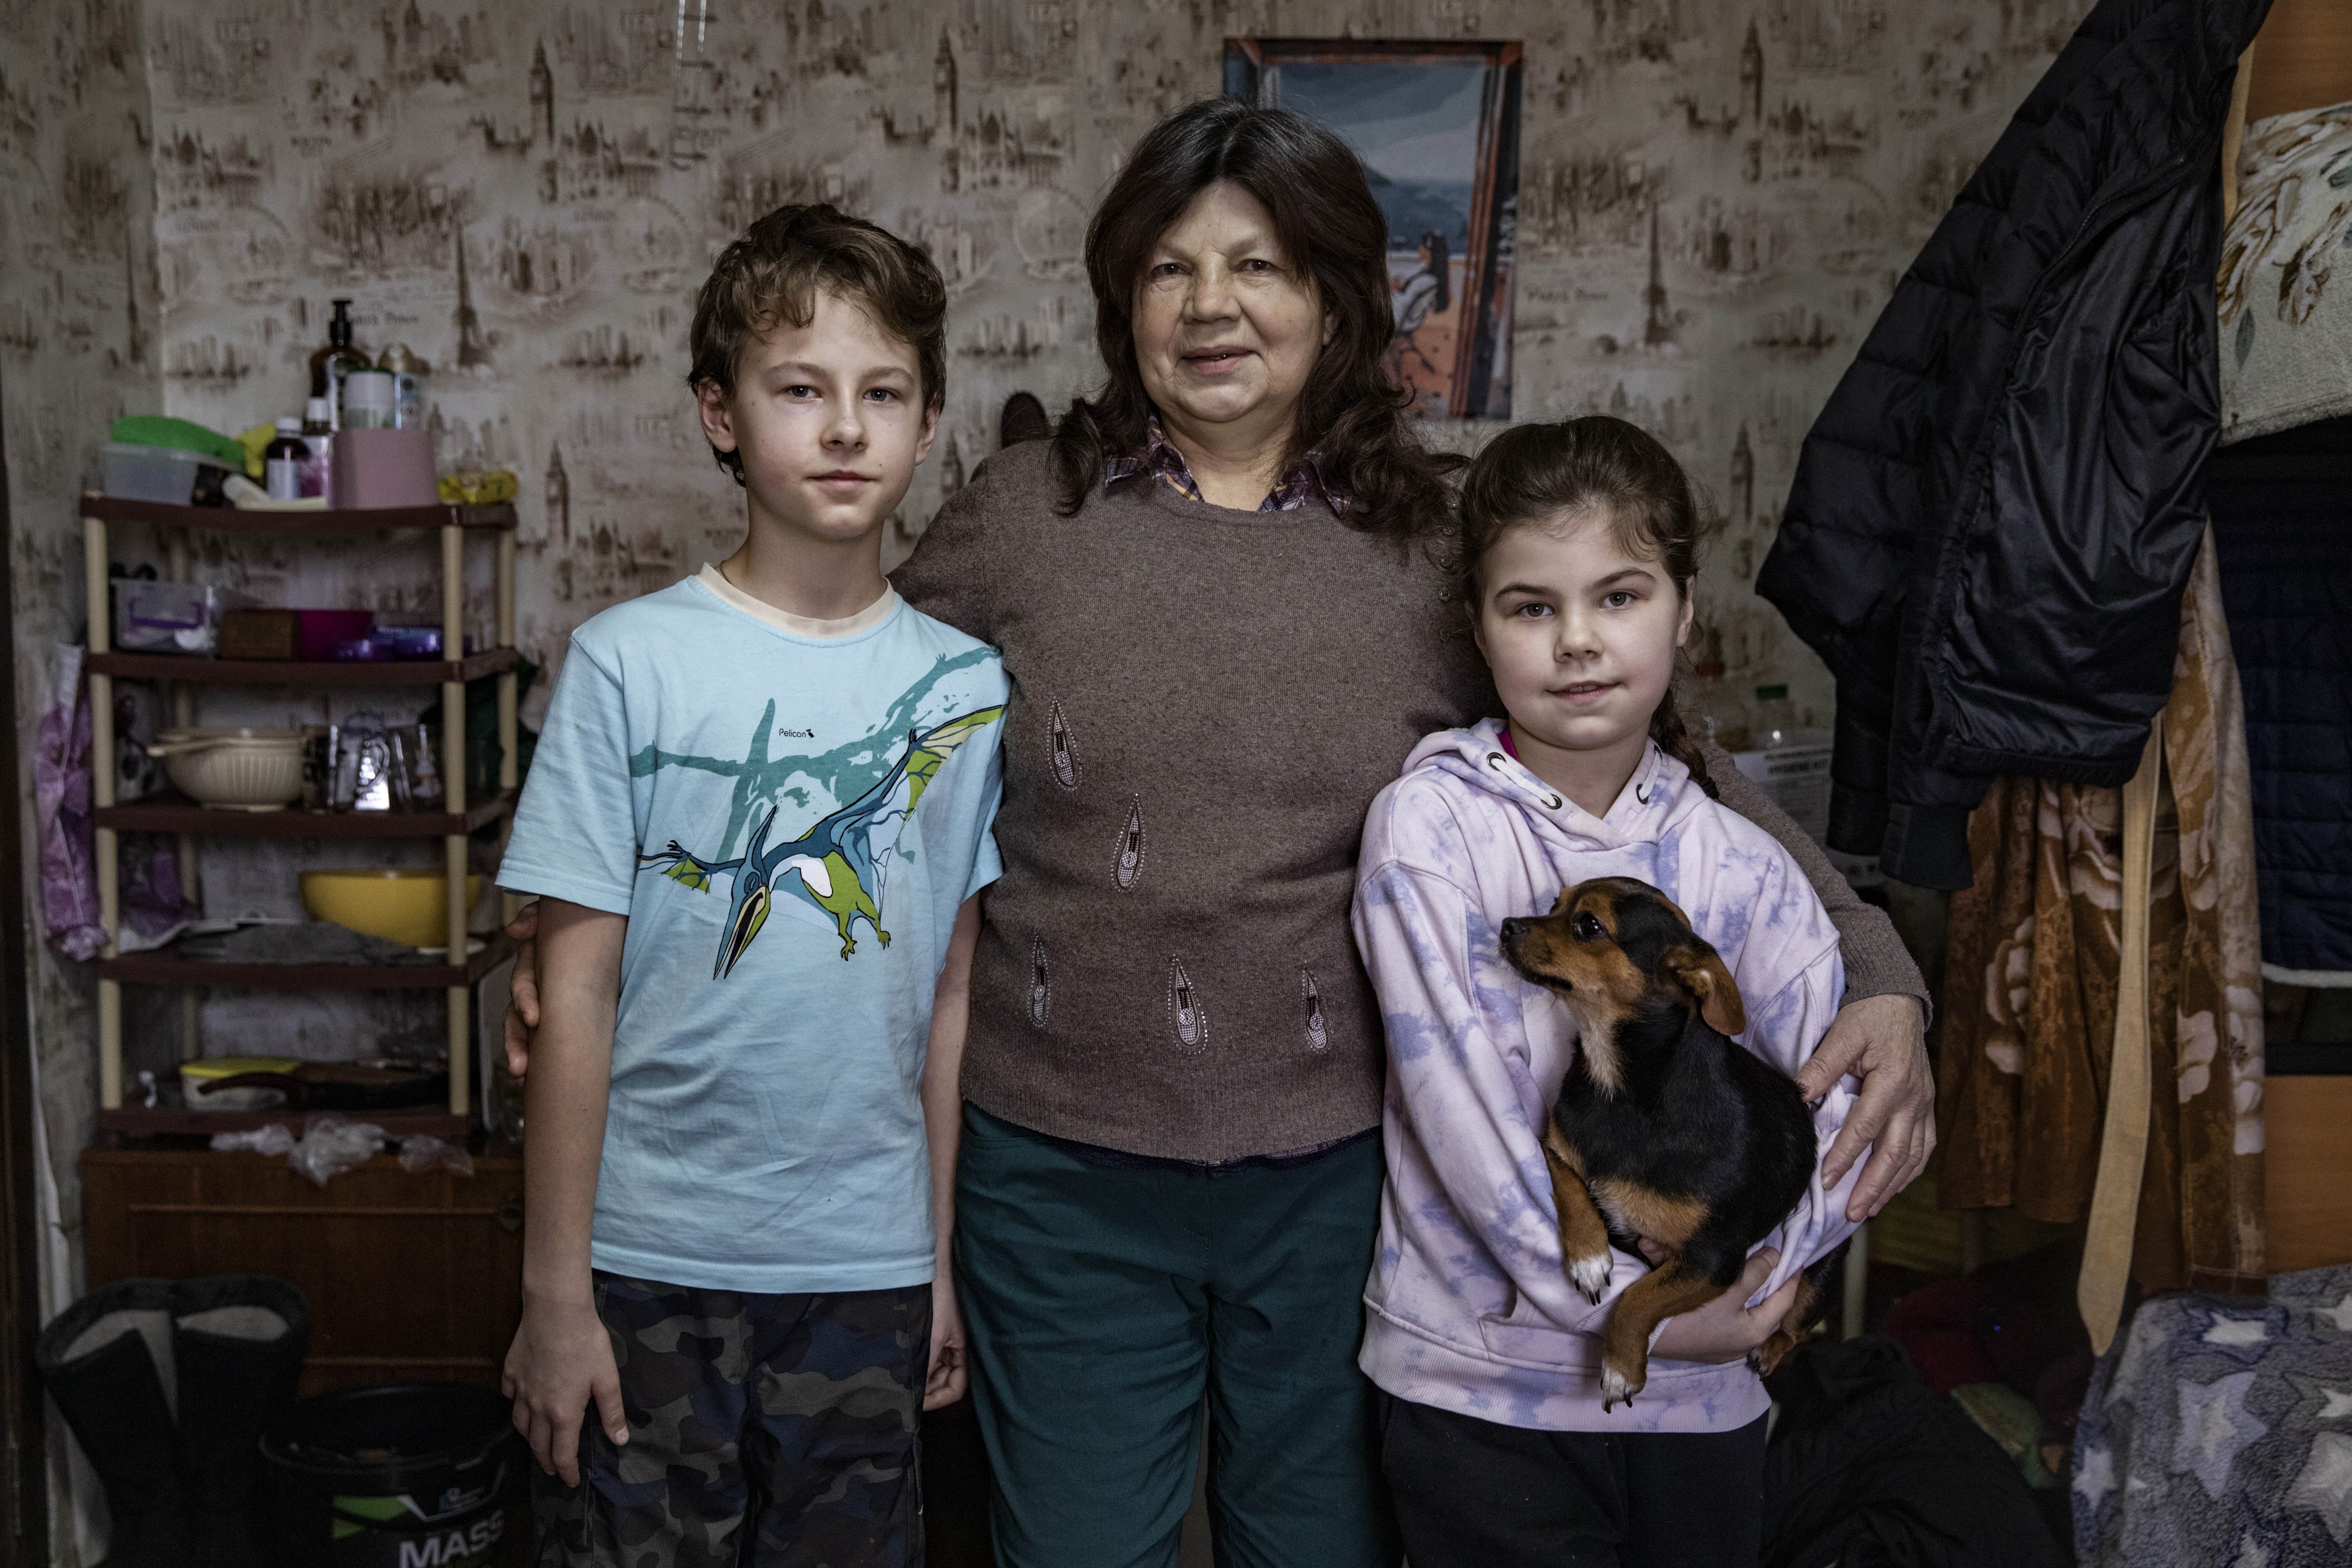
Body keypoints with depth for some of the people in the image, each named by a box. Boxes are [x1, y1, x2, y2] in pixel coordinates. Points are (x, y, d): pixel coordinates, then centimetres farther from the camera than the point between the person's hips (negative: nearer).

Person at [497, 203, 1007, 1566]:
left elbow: (951, 994, 5)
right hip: (651, 1253, -2)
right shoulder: (632, 661, -7)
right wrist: (554, 1290, -5)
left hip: (869, 1263, 2)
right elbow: (577, 991, -6)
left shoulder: (965, 686, 1)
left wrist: (949, 1260, 7)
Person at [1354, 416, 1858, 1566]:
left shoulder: (1732, 859, -1)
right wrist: (1627, 1303, -14)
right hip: (1482, 1391, -3)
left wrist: (1741, 1280, -16)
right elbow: (1462, 1108, -16)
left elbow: (1851, 1100, -4)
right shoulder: (1428, 827, -11)